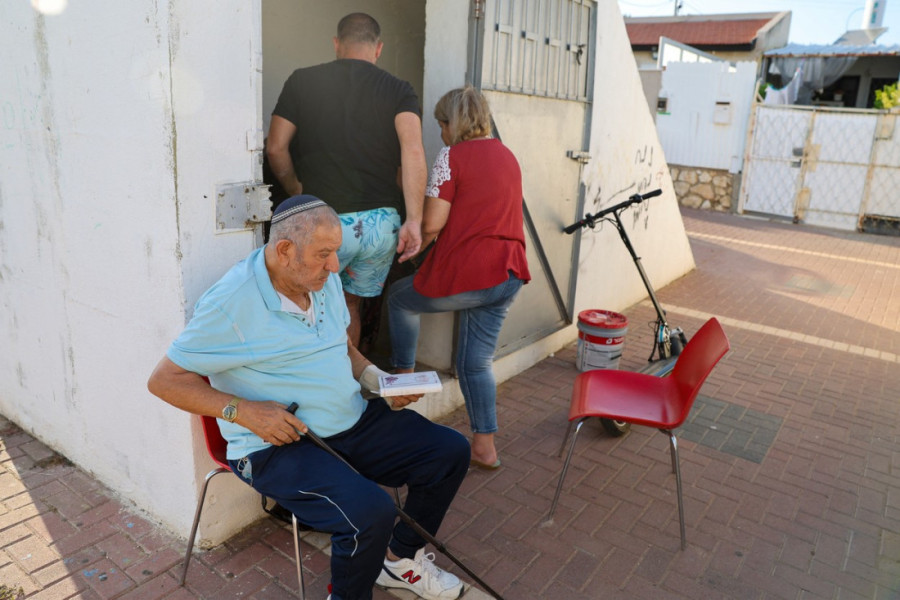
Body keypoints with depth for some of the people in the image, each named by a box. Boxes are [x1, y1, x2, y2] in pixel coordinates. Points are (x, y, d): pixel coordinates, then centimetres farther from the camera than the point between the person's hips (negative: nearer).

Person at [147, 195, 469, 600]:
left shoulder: (324, 279, 6)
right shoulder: (231, 303, -17)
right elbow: (164, 380, -12)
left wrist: (378, 380, 1)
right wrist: (242, 410, -23)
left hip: (354, 421, 8)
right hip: (277, 444, -7)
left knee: (450, 451, 1)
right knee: (370, 511, -31)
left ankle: (401, 559, 22)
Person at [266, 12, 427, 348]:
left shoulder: (302, 81, 6)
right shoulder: (399, 90, 5)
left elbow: (276, 149, 2)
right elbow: (413, 151, -11)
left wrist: (297, 193, 18)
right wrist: (414, 221, -14)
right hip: (382, 224, 3)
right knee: (350, 302, 20)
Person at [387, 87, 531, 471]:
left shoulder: (452, 156, -7)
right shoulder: (507, 155, 17)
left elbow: (432, 224, -11)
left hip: (465, 273, -7)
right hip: (508, 273, 7)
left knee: (399, 298, 21)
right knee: (477, 360, 14)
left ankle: (404, 378, 33)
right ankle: (484, 448, 17)